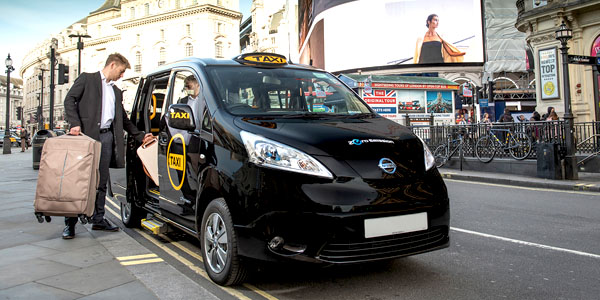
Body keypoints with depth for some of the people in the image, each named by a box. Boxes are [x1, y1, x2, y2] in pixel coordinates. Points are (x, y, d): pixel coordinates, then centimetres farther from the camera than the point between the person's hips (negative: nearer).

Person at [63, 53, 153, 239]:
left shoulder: (116, 92, 25)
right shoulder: (87, 79, 8)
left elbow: (124, 120, 27)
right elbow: (70, 100, -2)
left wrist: (141, 136, 20)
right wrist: (75, 124, -16)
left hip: (107, 137, 6)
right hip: (87, 135, -6)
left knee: (101, 182, 8)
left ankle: (98, 220, 15)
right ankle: (70, 223, 0)